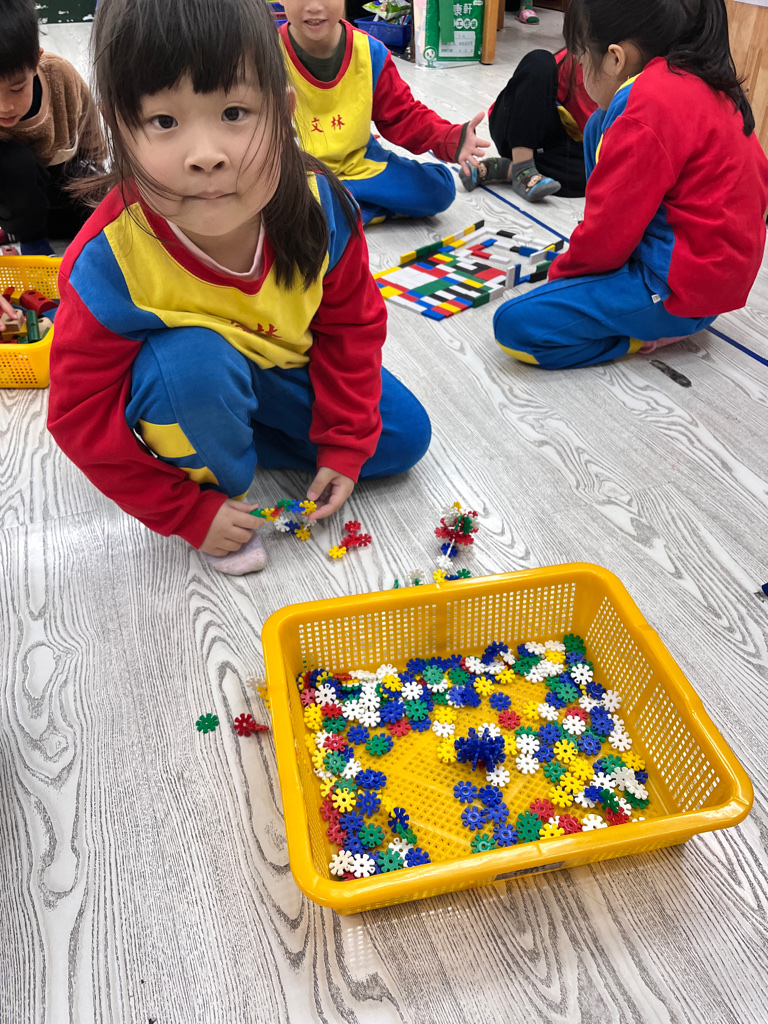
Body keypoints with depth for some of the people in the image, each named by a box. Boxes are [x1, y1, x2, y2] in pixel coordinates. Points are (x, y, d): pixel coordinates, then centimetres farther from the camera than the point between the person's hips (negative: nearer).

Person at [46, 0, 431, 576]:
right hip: (191, 380, -3)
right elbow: (82, 415, -23)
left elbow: (351, 323, -9)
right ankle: (216, 482, -6)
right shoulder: (109, 264, -34)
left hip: (288, 367, 4)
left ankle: (231, 438, 5)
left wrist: (344, 444, -8)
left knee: (405, 437, 1)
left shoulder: (319, 210, -27)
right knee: (192, 359, -38)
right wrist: (190, 513, -19)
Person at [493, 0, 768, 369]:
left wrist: (561, 273, 0)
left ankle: (651, 332, -5)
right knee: (600, 127, 15)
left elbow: (607, 236, -20)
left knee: (513, 325, -18)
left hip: (678, 289, -10)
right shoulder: (698, 81, 7)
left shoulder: (644, 111, -22)